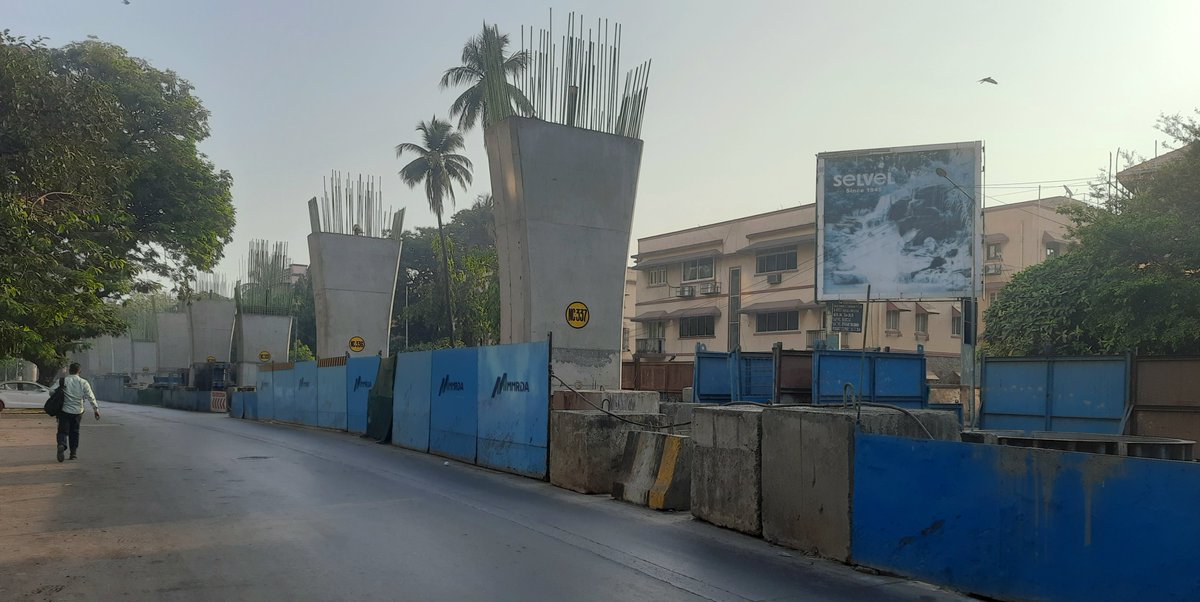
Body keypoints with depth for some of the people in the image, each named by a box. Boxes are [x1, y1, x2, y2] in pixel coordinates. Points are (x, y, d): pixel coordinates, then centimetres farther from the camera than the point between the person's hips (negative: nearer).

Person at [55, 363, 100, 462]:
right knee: (74, 432, 12)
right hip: (77, 411, 1)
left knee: (63, 431, 1)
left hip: (64, 410, -1)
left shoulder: (63, 381, -1)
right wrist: (96, 410, 2)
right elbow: (91, 397, -2)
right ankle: (73, 453, 15)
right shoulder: (83, 383, 0)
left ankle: (61, 445, -28)